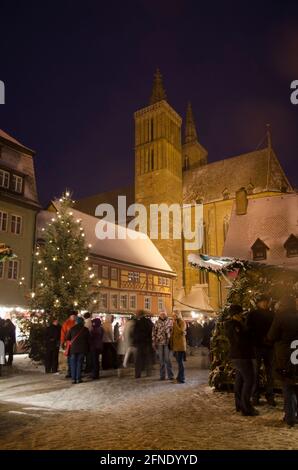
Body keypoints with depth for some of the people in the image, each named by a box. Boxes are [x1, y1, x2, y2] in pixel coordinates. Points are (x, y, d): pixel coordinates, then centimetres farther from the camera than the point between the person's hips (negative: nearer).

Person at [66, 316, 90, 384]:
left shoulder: (72, 329, -2)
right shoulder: (85, 329, -1)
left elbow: (67, 338, 4)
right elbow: (88, 339, 3)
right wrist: (87, 348, 17)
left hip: (73, 348, 0)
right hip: (82, 349, 0)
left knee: (73, 364, 7)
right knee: (79, 363, 6)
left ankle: (73, 379, 6)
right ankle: (78, 378, 5)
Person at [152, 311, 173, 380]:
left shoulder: (169, 322, 3)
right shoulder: (157, 323, 5)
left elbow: (172, 331, 3)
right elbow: (154, 333, 6)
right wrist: (154, 342, 2)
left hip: (167, 342, -1)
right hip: (159, 343, 2)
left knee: (167, 359, -3)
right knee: (161, 360, 8)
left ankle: (170, 375, 8)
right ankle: (162, 375, 17)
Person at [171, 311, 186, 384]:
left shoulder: (182, 322, -8)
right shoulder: (175, 323, 16)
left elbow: (181, 331, -23)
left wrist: (175, 324, -19)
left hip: (180, 344, -8)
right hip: (175, 344, 8)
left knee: (180, 361, -6)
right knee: (179, 361, 13)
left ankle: (181, 379, -2)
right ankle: (180, 377, 21)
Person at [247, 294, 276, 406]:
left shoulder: (272, 314, 8)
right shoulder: (252, 314, 0)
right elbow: (248, 329, -2)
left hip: (269, 347, 3)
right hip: (256, 346, -2)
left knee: (270, 372, 7)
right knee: (256, 373, 3)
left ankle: (270, 396, 17)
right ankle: (255, 396, 12)